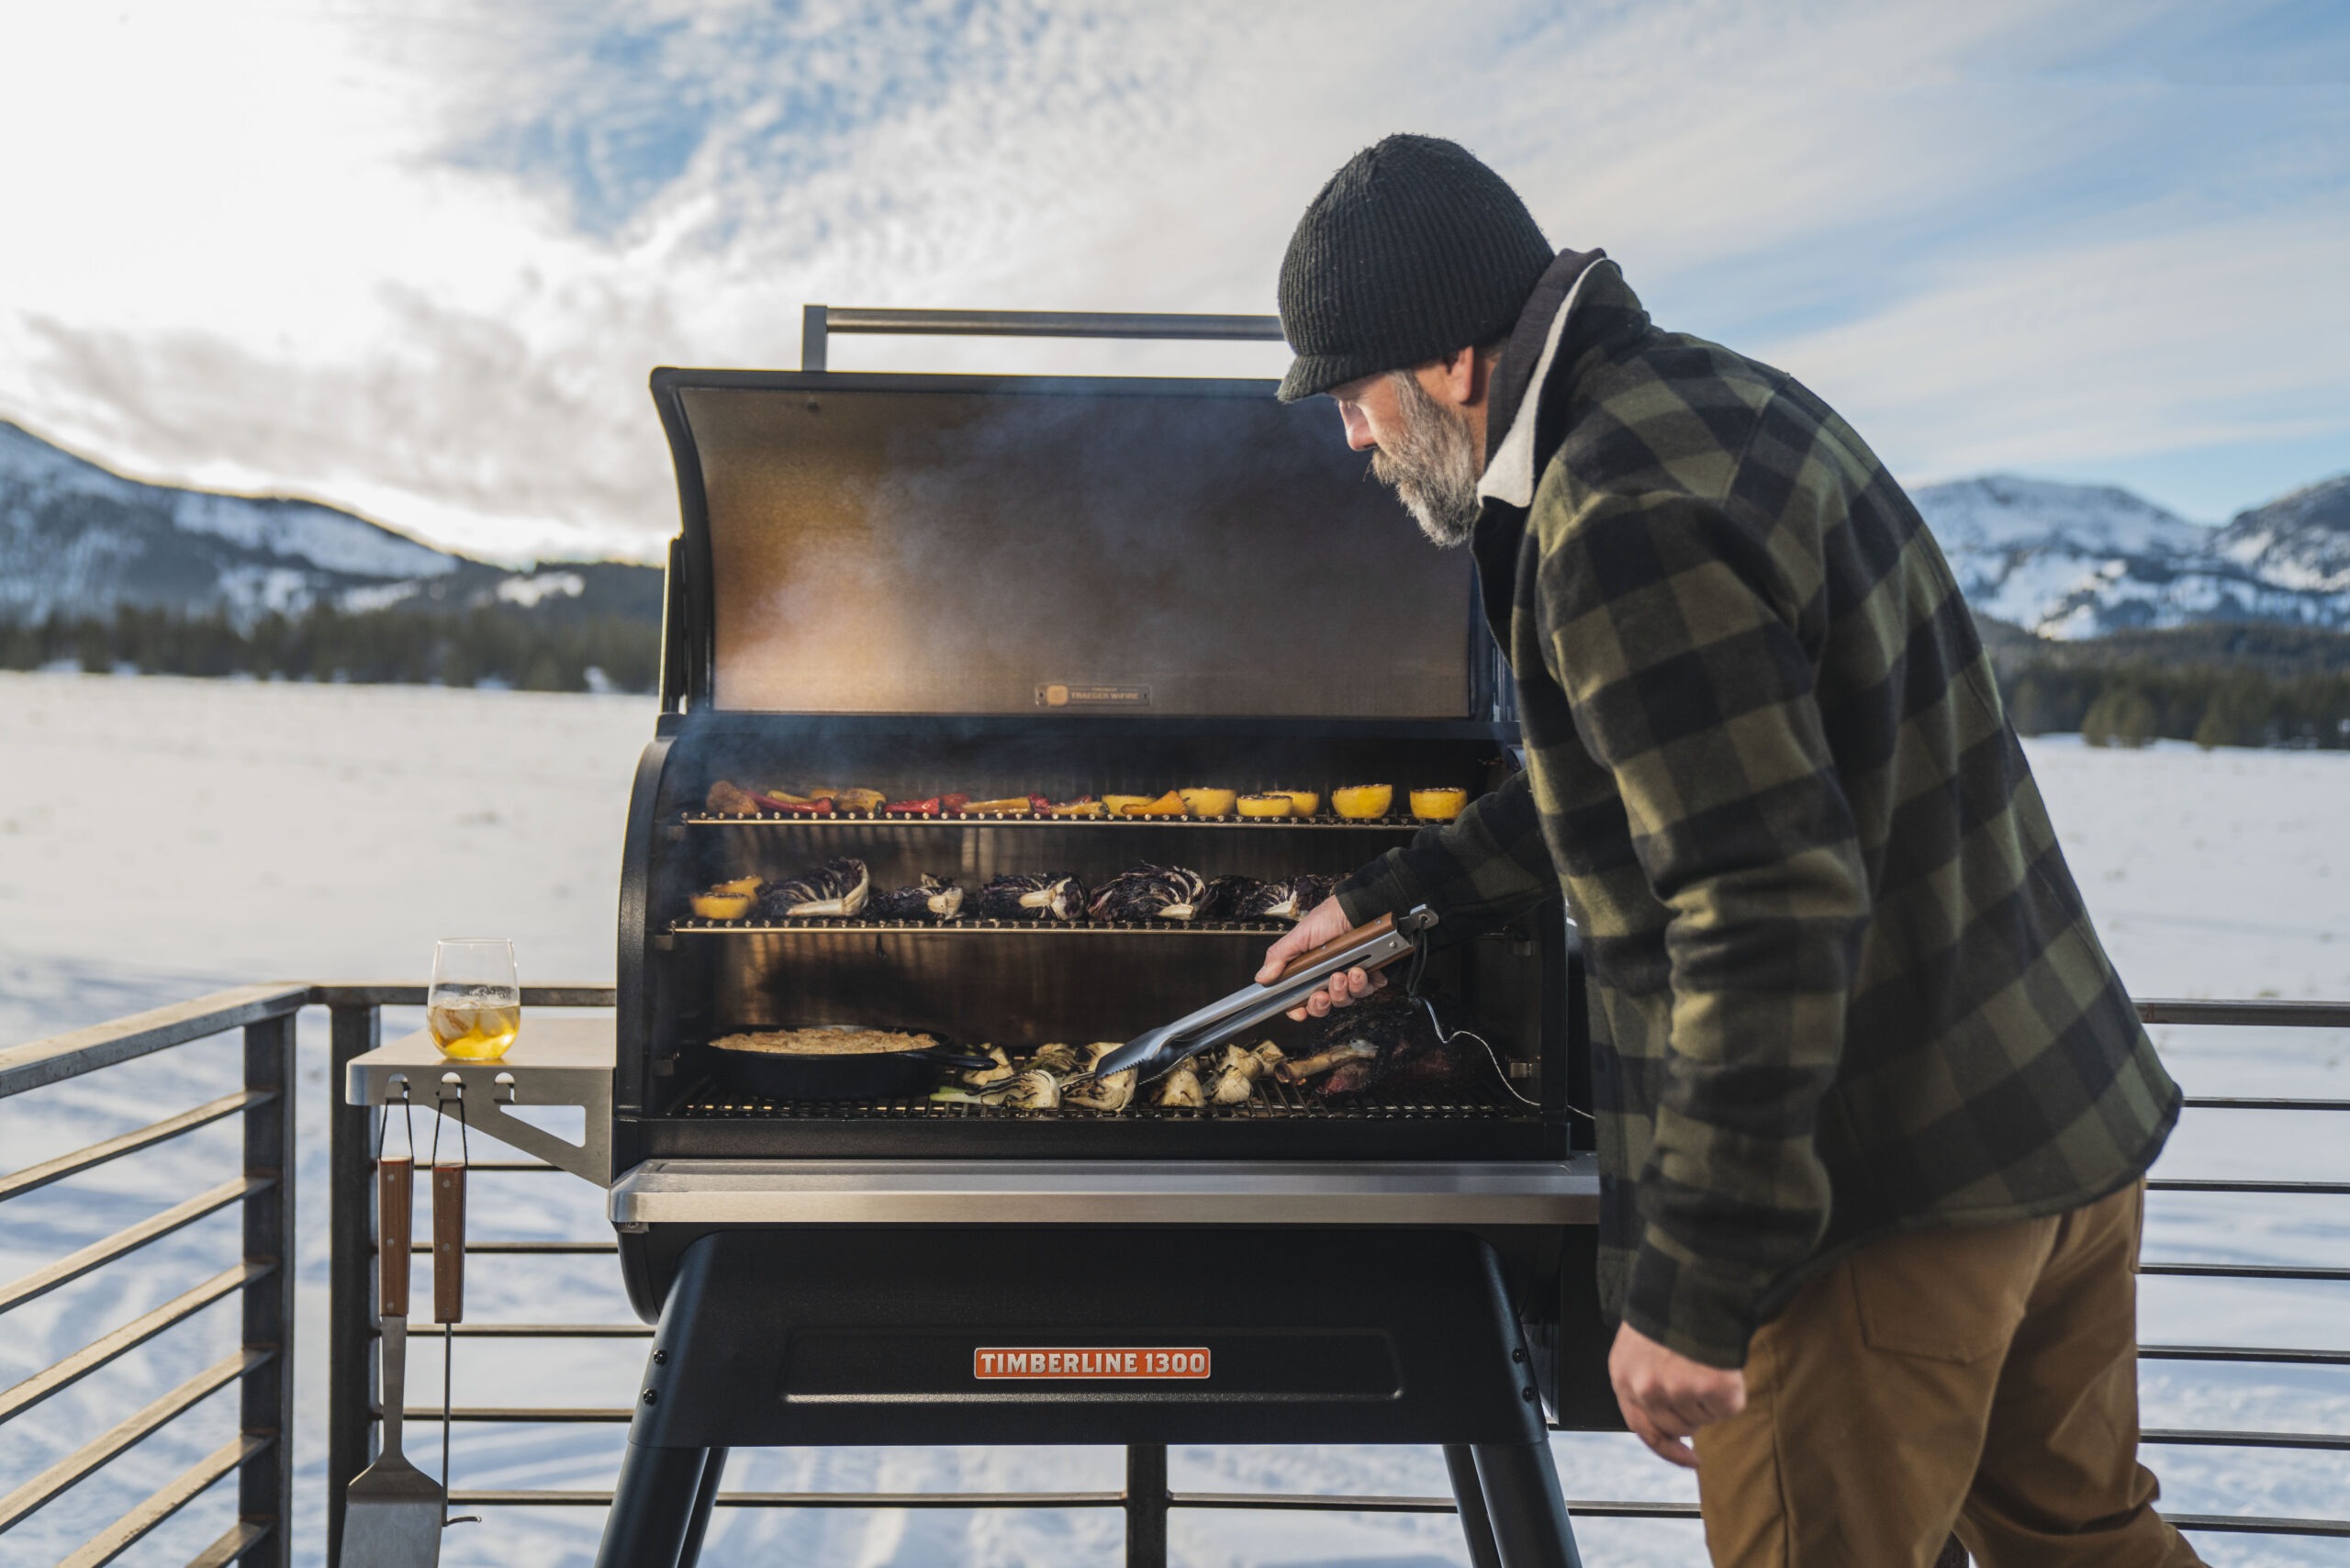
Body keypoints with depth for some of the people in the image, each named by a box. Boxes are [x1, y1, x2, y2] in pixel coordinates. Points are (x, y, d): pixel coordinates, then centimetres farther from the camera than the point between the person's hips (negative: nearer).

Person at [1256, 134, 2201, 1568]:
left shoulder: (1625, 522, -22)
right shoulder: (1714, 396, 11)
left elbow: (1773, 913, -28)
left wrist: (1690, 1292, -23)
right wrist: (1398, 899, 28)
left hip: (1896, 1193, -10)